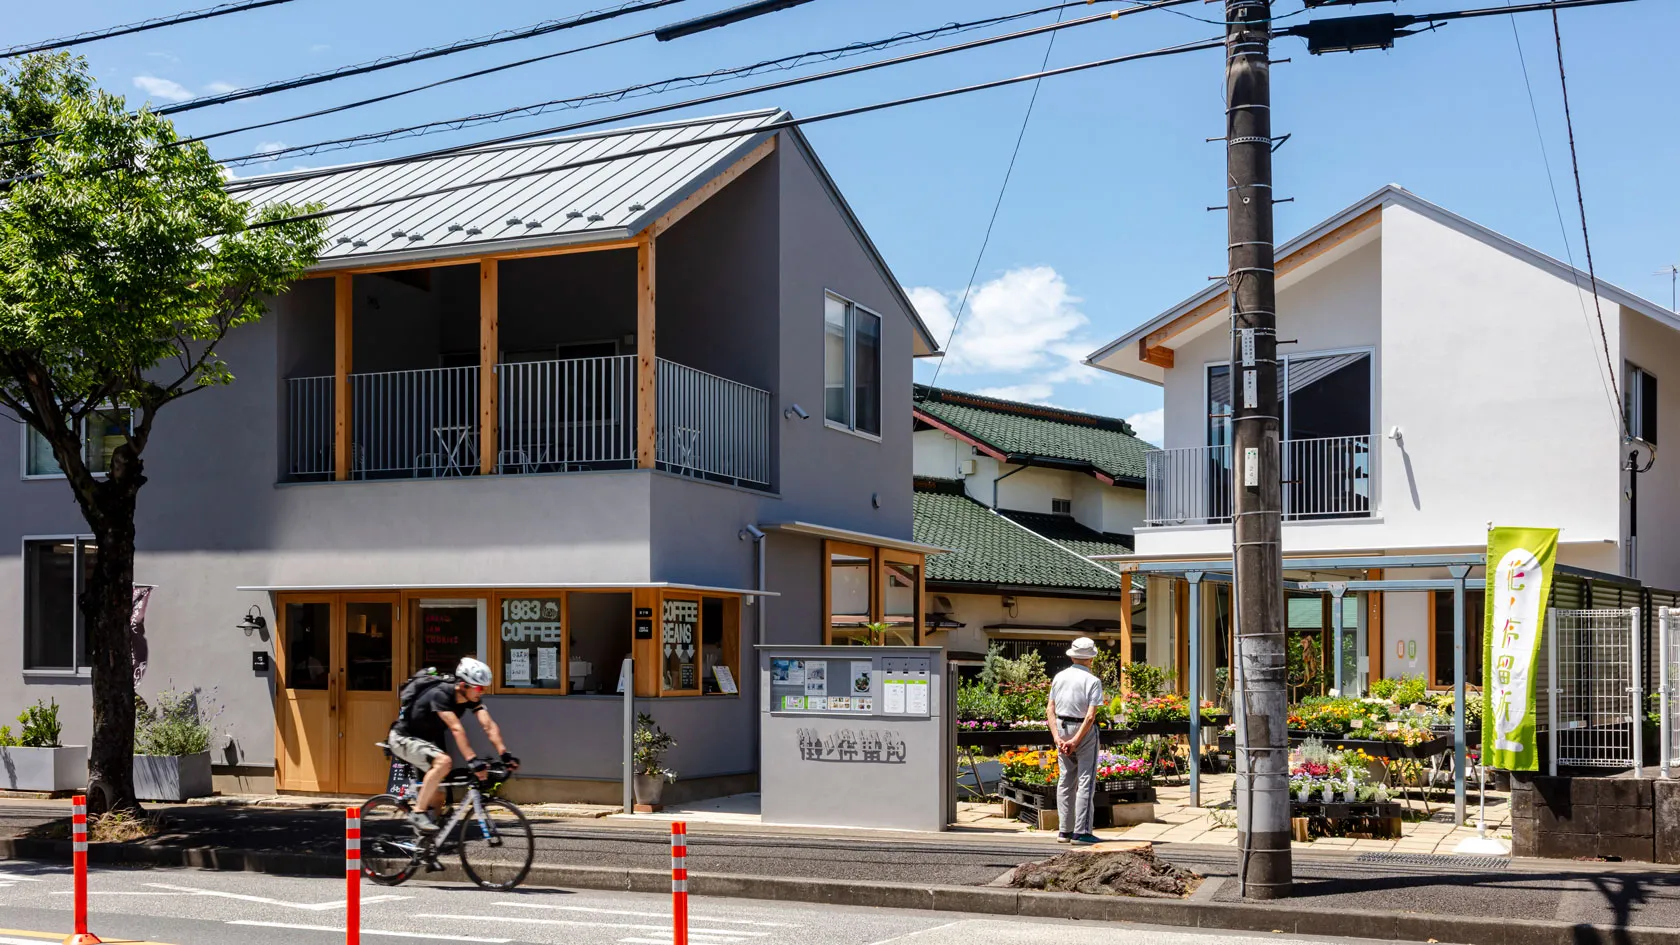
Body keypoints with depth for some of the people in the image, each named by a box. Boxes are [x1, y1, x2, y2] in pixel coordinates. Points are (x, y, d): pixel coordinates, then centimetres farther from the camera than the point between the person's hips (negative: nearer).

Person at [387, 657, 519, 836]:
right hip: (404, 738, -8)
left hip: (428, 740, 8)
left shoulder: (472, 698, -11)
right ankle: (418, 813, -23)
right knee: (444, 762, -33)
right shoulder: (440, 695, -31)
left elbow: (489, 725, -20)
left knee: (438, 798, 5)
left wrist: (505, 754, -32)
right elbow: (456, 729, -42)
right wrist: (472, 760, -50)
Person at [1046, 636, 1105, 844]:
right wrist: (1076, 740, -15)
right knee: (1085, 781, -1)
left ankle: (1065, 831, 14)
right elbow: (1090, 715, -18)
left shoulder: (1059, 677, 4)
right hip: (1084, 731, -5)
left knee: (1065, 780, 12)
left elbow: (1050, 710, 0)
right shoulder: (1092, 681, -11)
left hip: (1062, 728, 5)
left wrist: (1057, 738, -4)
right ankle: (1081, 832, -4)